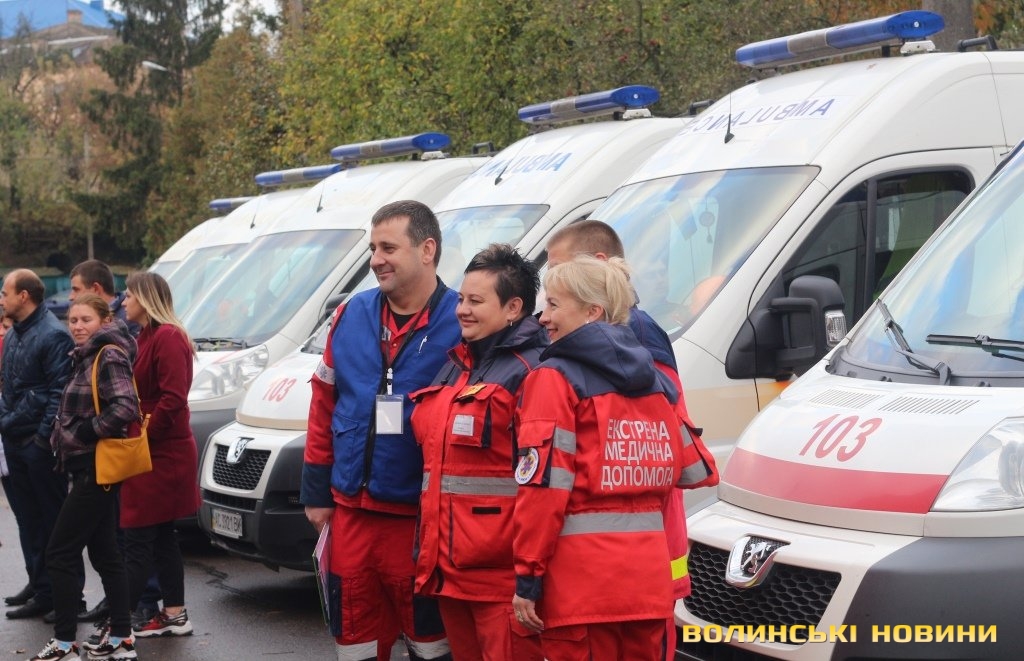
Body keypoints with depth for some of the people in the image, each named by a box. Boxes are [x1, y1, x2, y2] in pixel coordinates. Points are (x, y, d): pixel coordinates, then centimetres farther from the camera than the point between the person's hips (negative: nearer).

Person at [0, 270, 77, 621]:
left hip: (38, 444, -9)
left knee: (51, 517, -3)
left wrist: (45, 435, -19)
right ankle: (39, 583, 22)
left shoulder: (52, 335, -13)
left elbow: (60, 391, -17)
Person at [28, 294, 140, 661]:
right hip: (90, 469, 10)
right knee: (104, 553, 12)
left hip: (97, 469, -10)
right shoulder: (87, 357, 15)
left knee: (59, 553, -7)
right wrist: (63, 436, 9)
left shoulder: (109, 357, -14)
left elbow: (126, 407, -28)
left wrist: (86, 432, -21)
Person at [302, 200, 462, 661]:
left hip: (422, 516, -5)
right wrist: (315, 491, 11)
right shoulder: (351, 316, 8)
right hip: (351, 511, 5)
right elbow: (324, 407, 14)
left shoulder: (462, 323, -9)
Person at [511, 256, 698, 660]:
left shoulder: (555, 378, -6)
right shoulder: (656, 381, 14)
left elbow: (544, 484, -12)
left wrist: (528, 576, -10)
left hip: (581, 578, -6)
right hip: (649, 574, 6)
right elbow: (674, 473, 16)